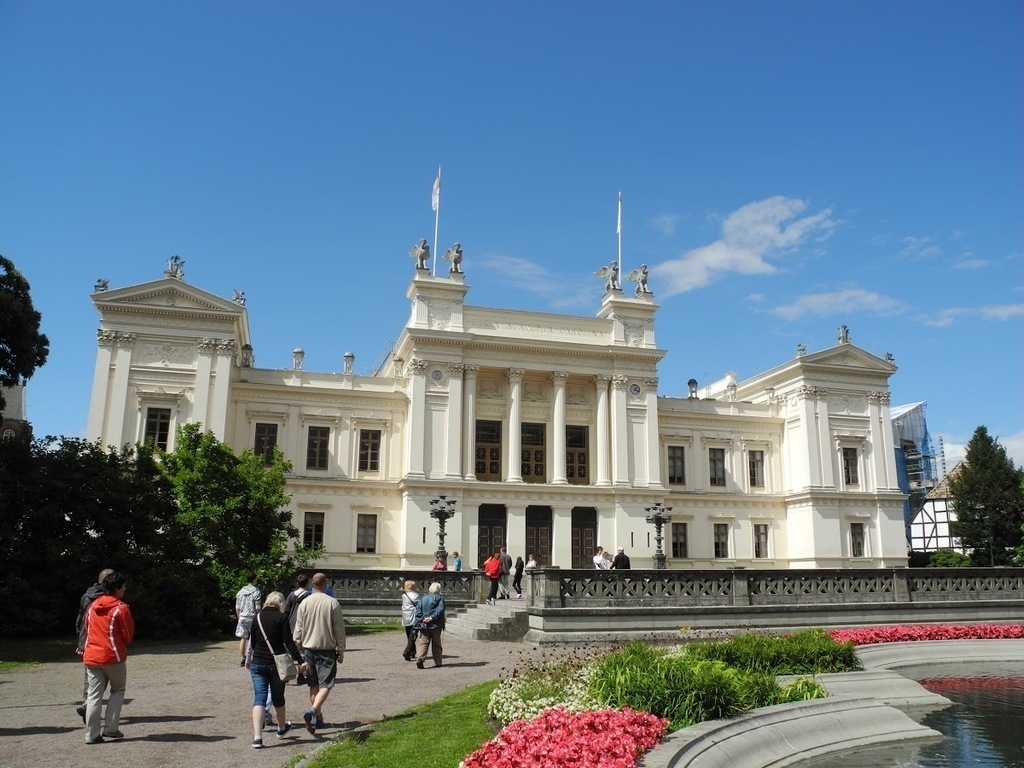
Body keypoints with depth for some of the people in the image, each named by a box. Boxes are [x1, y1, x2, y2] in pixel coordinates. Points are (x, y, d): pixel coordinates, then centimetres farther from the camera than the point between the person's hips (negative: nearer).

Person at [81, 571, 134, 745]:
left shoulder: (92, 606, 9)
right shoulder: (121, 608, -11)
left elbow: (87, 630, 17)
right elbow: (128, 635, -6)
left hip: (91, 656, 5)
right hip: (113, 656, -5)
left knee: (94, 695, 7)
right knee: (117, 691, 12)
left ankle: (91, 735, 5)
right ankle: (111, 728, 7)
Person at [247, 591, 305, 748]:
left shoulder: (257, 617, 6)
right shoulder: (281, 617, -8)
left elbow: (253, 642, 17)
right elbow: (288, 642, -14)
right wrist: (299, 660, -11)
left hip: (257, 663, 3)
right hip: (276, 664, -3)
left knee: (259, 698, 0)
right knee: (278, 697, 15)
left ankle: (257, 736, -13)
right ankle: (282, 728, 36)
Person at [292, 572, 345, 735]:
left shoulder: (305, 603, 0)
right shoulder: (332, 603, -8)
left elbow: (298, 629, 4)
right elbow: (339, 629, -4)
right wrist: (341, 650, 5)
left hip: (309, 648, 4)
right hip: (327, 649, -3)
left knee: (313, 685, 14)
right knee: (325, 684, -1)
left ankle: (318, 717, 20)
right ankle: (312, 711, -23)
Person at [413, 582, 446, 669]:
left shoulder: (423, 598, 9)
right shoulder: (440, 598, -3)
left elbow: (418, 611, 3)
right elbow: (440, 610, -18)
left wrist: (419, 622, -1)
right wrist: (432, 618, -19)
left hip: (424, 625, 2)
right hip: (435, 626, -2)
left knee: (423, 643, 0)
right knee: (436, 644, 11)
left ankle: (420, 658, -22)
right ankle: (438, 662, 17)